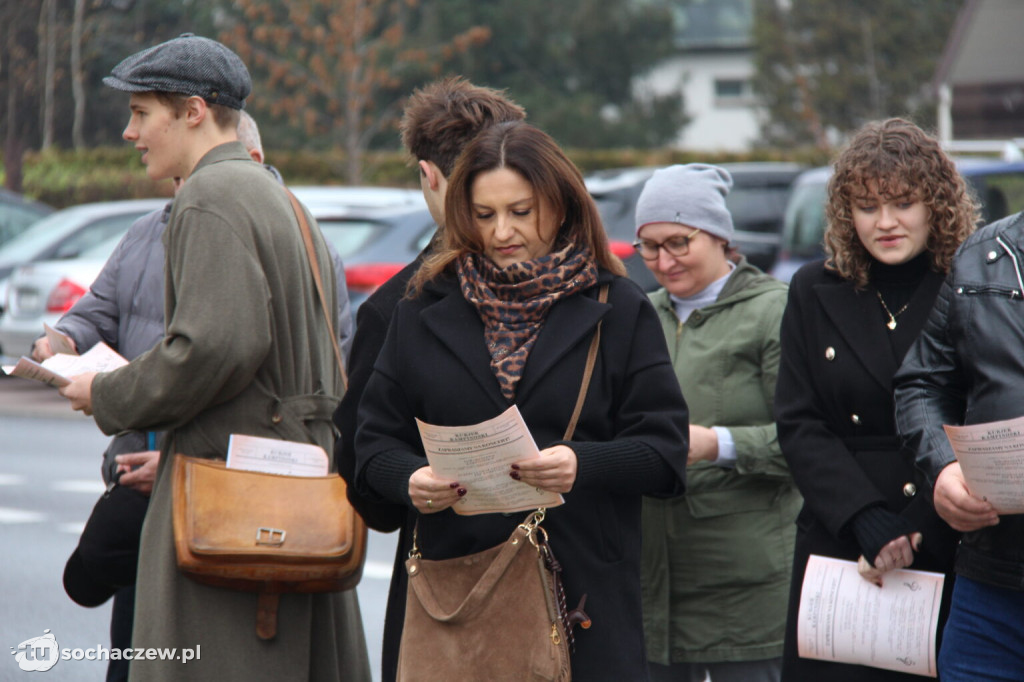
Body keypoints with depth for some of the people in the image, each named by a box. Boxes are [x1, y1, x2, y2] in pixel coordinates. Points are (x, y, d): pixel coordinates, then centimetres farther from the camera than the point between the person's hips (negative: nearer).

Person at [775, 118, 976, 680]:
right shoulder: (815, 291, 10)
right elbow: (799, 426, 4)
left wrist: (909, 534, -11)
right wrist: (868, 522, -10)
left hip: (956, 551, -2)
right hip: (839, 546, 2)